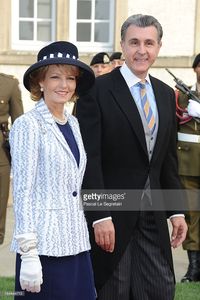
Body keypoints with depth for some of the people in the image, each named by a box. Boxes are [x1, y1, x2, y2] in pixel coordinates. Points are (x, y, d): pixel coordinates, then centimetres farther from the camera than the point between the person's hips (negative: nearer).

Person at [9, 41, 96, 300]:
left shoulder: (73, 123, 12)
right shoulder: (28, 125, -8)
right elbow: (22, 190, -11)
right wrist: (28, 253, -15)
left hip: (76, 242, 7)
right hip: (44, 245, -6)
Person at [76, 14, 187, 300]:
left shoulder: (166, 94, 10)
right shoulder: (97, 91, -9)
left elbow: (169, 159, 15)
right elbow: (89, 159, -13)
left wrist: (177, 211, 10)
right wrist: (100, 216, -18)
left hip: (153, 213, 5)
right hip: (110, 213, -5)